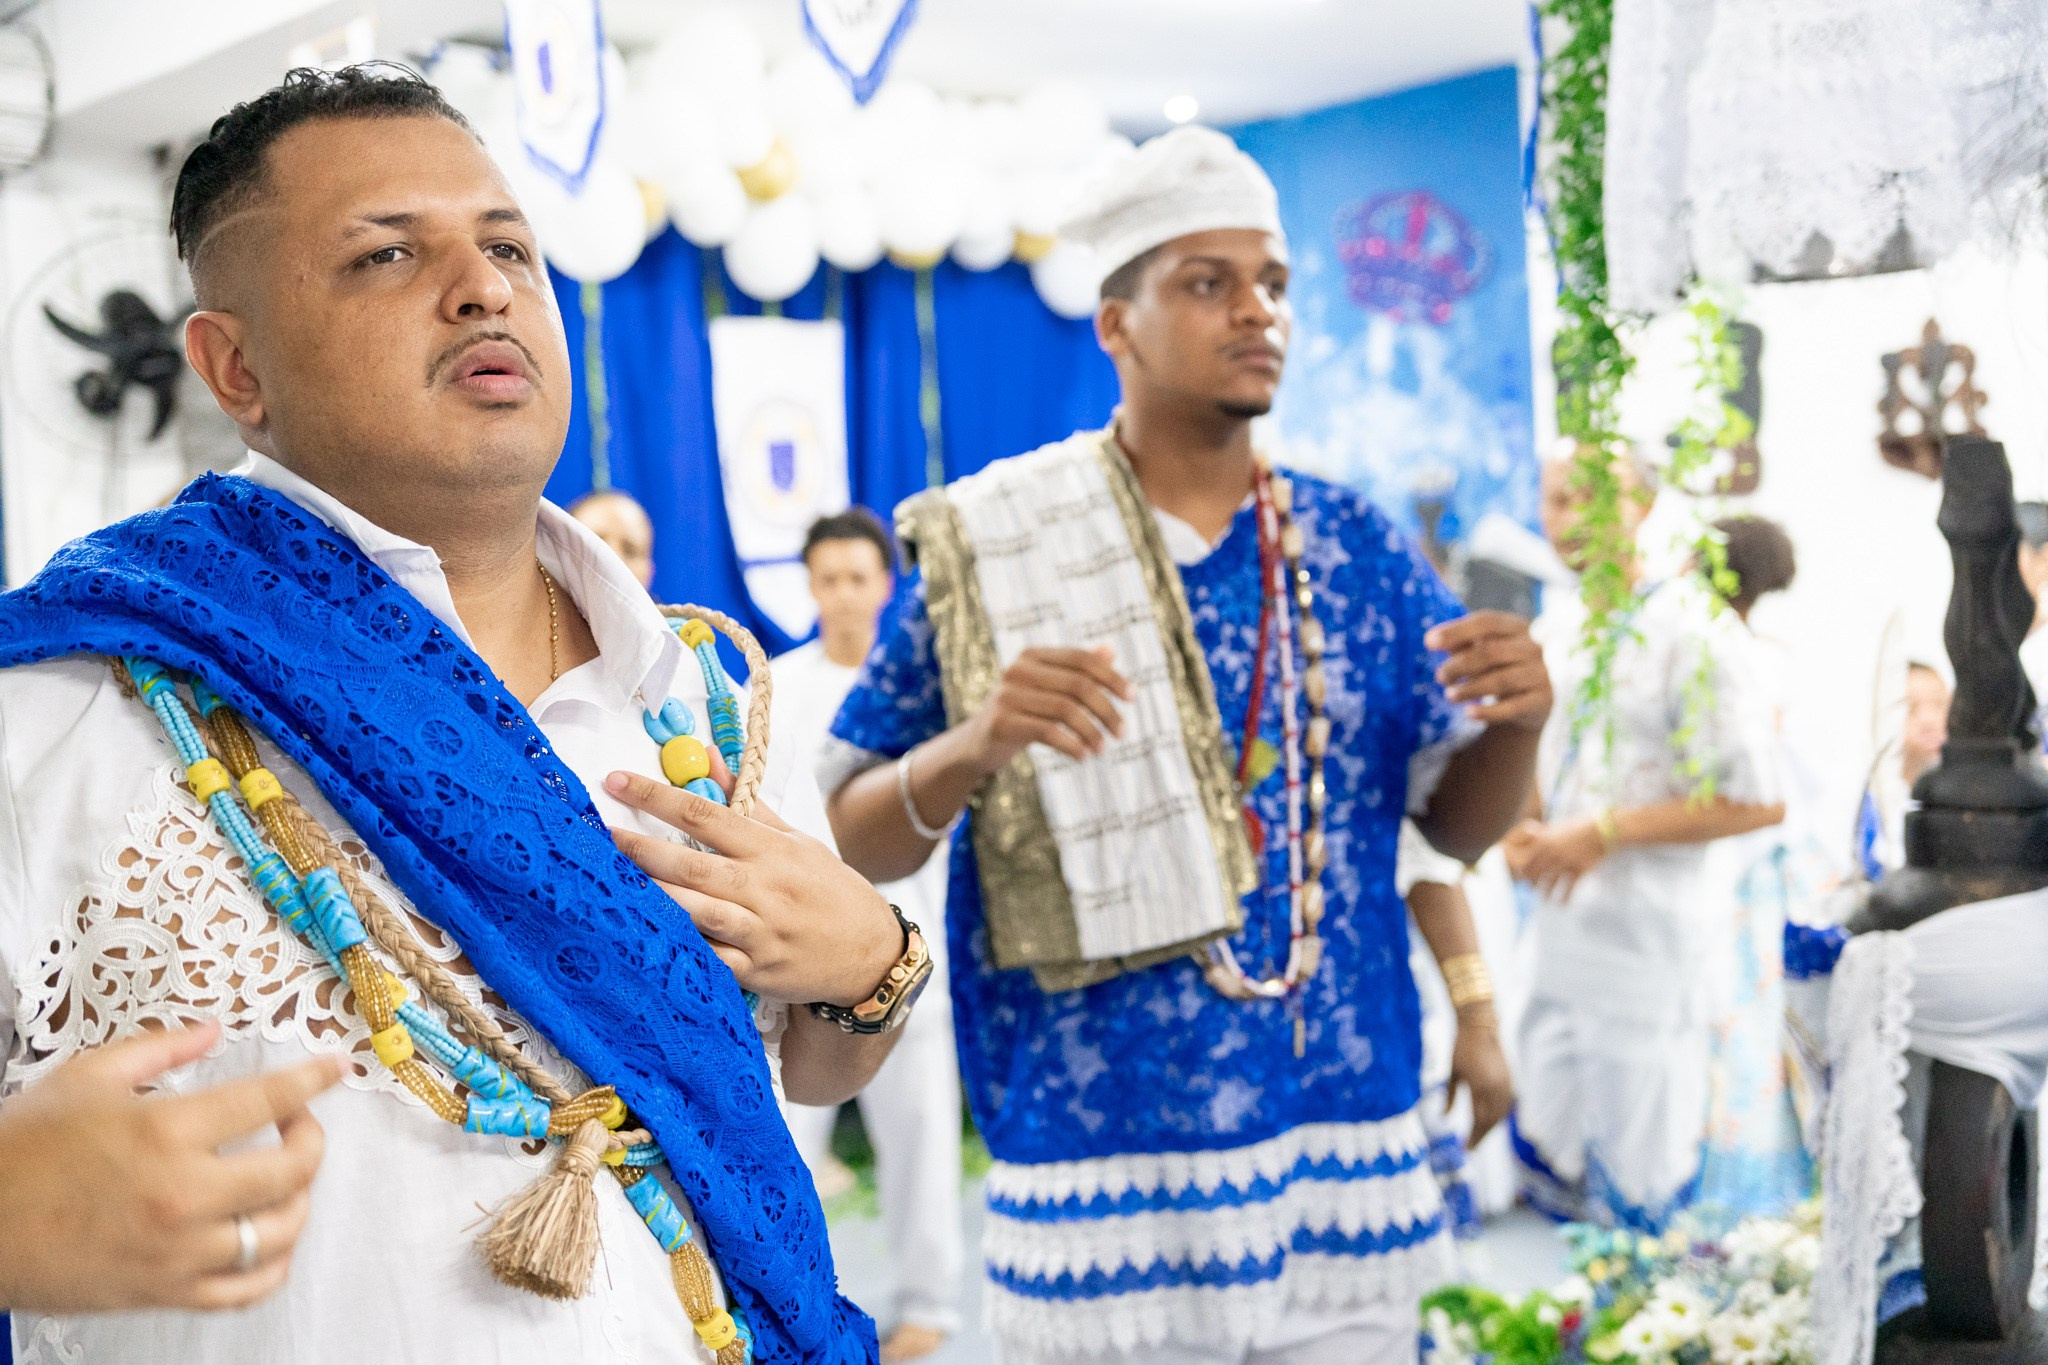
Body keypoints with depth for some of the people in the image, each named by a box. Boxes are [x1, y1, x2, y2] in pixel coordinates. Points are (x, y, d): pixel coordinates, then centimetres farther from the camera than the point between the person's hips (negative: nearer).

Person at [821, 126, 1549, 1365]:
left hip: (1344, 1157, 3)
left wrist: (1517, 720, -13)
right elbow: (857, 839, -3)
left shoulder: (1354, 544, 5)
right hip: (1098, 1175, -3)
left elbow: (1462, 823, 8)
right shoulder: (996, 546, -4)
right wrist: (972, 746, -23)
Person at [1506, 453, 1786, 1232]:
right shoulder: (1555, 628, 8)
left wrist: (1605, 832, -17)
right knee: (1552, 1178, 16)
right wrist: (1519, 831, 2)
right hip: (1559, 935, 7)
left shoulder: (1692, 631, -14)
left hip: (1647, 936, -7)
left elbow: (1757, 801, -17)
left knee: (1637, 1199, 2)